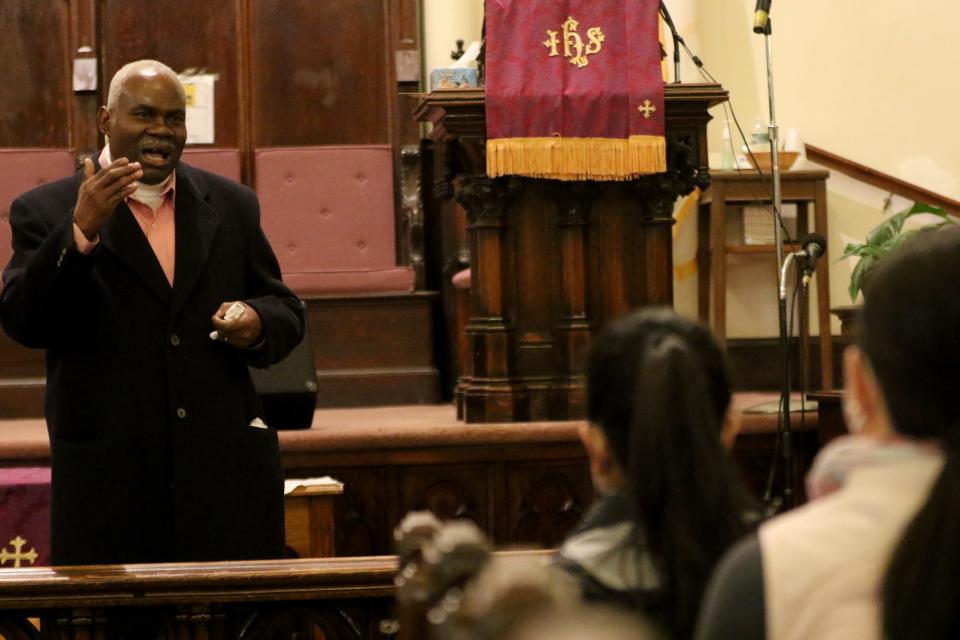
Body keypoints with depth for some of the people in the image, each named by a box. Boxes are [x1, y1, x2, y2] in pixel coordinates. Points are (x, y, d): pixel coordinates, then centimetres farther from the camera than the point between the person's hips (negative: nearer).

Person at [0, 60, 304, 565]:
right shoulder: (47, 211, 2)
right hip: (108, 481, -3)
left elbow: (285, 313, 19)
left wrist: (258, 323, -6)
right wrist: (80, 231, -22)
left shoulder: (231, 206, 13)